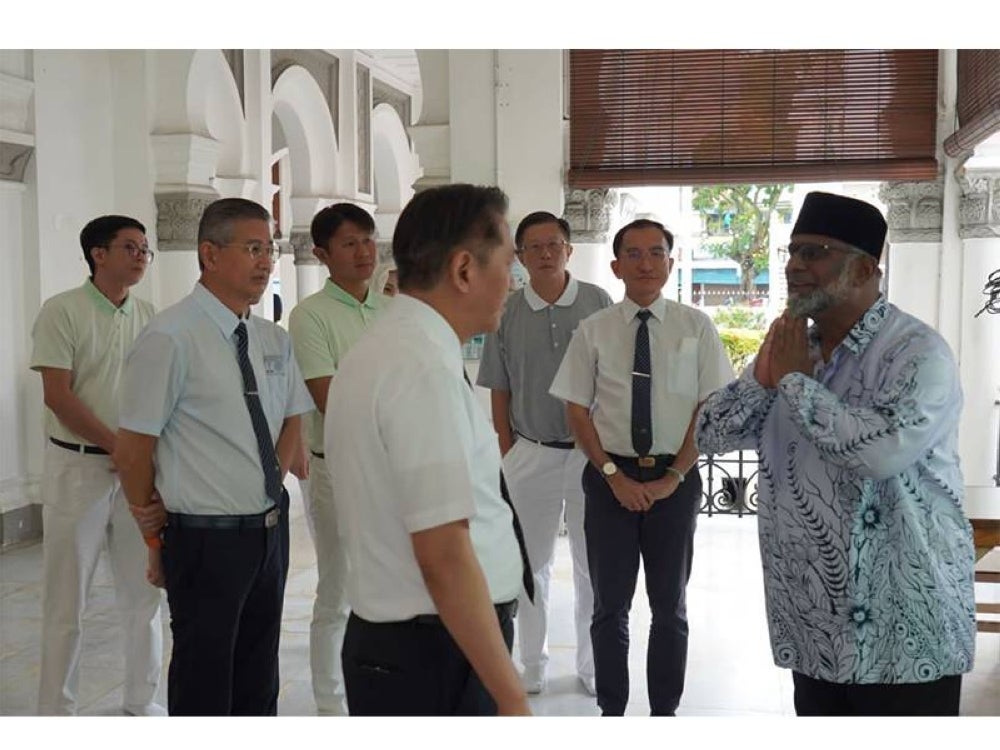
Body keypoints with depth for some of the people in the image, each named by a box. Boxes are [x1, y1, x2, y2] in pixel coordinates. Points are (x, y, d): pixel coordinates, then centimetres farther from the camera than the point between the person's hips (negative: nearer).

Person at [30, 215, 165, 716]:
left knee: (143, 592, 11)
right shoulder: (62, 311, -6)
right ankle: (55, 711, 17)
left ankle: (142, 699, 25)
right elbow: (57, 395, -12)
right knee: (66, 599, 4)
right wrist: (118, 446, -14)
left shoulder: (147, 317, 8)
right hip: (79, 468, -4)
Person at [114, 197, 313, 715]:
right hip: (206, 537, -6)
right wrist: (157, 537, -3)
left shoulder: (274, 340, 5)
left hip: (270, 530, 6)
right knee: (203, 687, 7)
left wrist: (271, 483, 6)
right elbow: (132, 451, -12)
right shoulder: (169, 338, -16)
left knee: (259, 681, 19)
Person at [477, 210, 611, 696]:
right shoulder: (507, 313, 1)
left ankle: (591, 664, 24)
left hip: (591, 451, -1)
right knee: (531, 563, 10)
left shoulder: (598, 302, -2)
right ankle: (532, 662, 24)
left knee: (593, 563, 8)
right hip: (531, 454, 1)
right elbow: (499, 391, 6)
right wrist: (506, 455, 3)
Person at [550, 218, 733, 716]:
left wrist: (672, 478, -8)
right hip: (610, 478, 0)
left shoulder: (696, 327, -2)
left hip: (675, 479, 0)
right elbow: (576, 410, 0)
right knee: (610, 604, 10)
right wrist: (614, 476, -8)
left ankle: (665, 712, 28)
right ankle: (611, 710, 24)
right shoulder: (593, 331, -1)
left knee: (670, 605, 13)